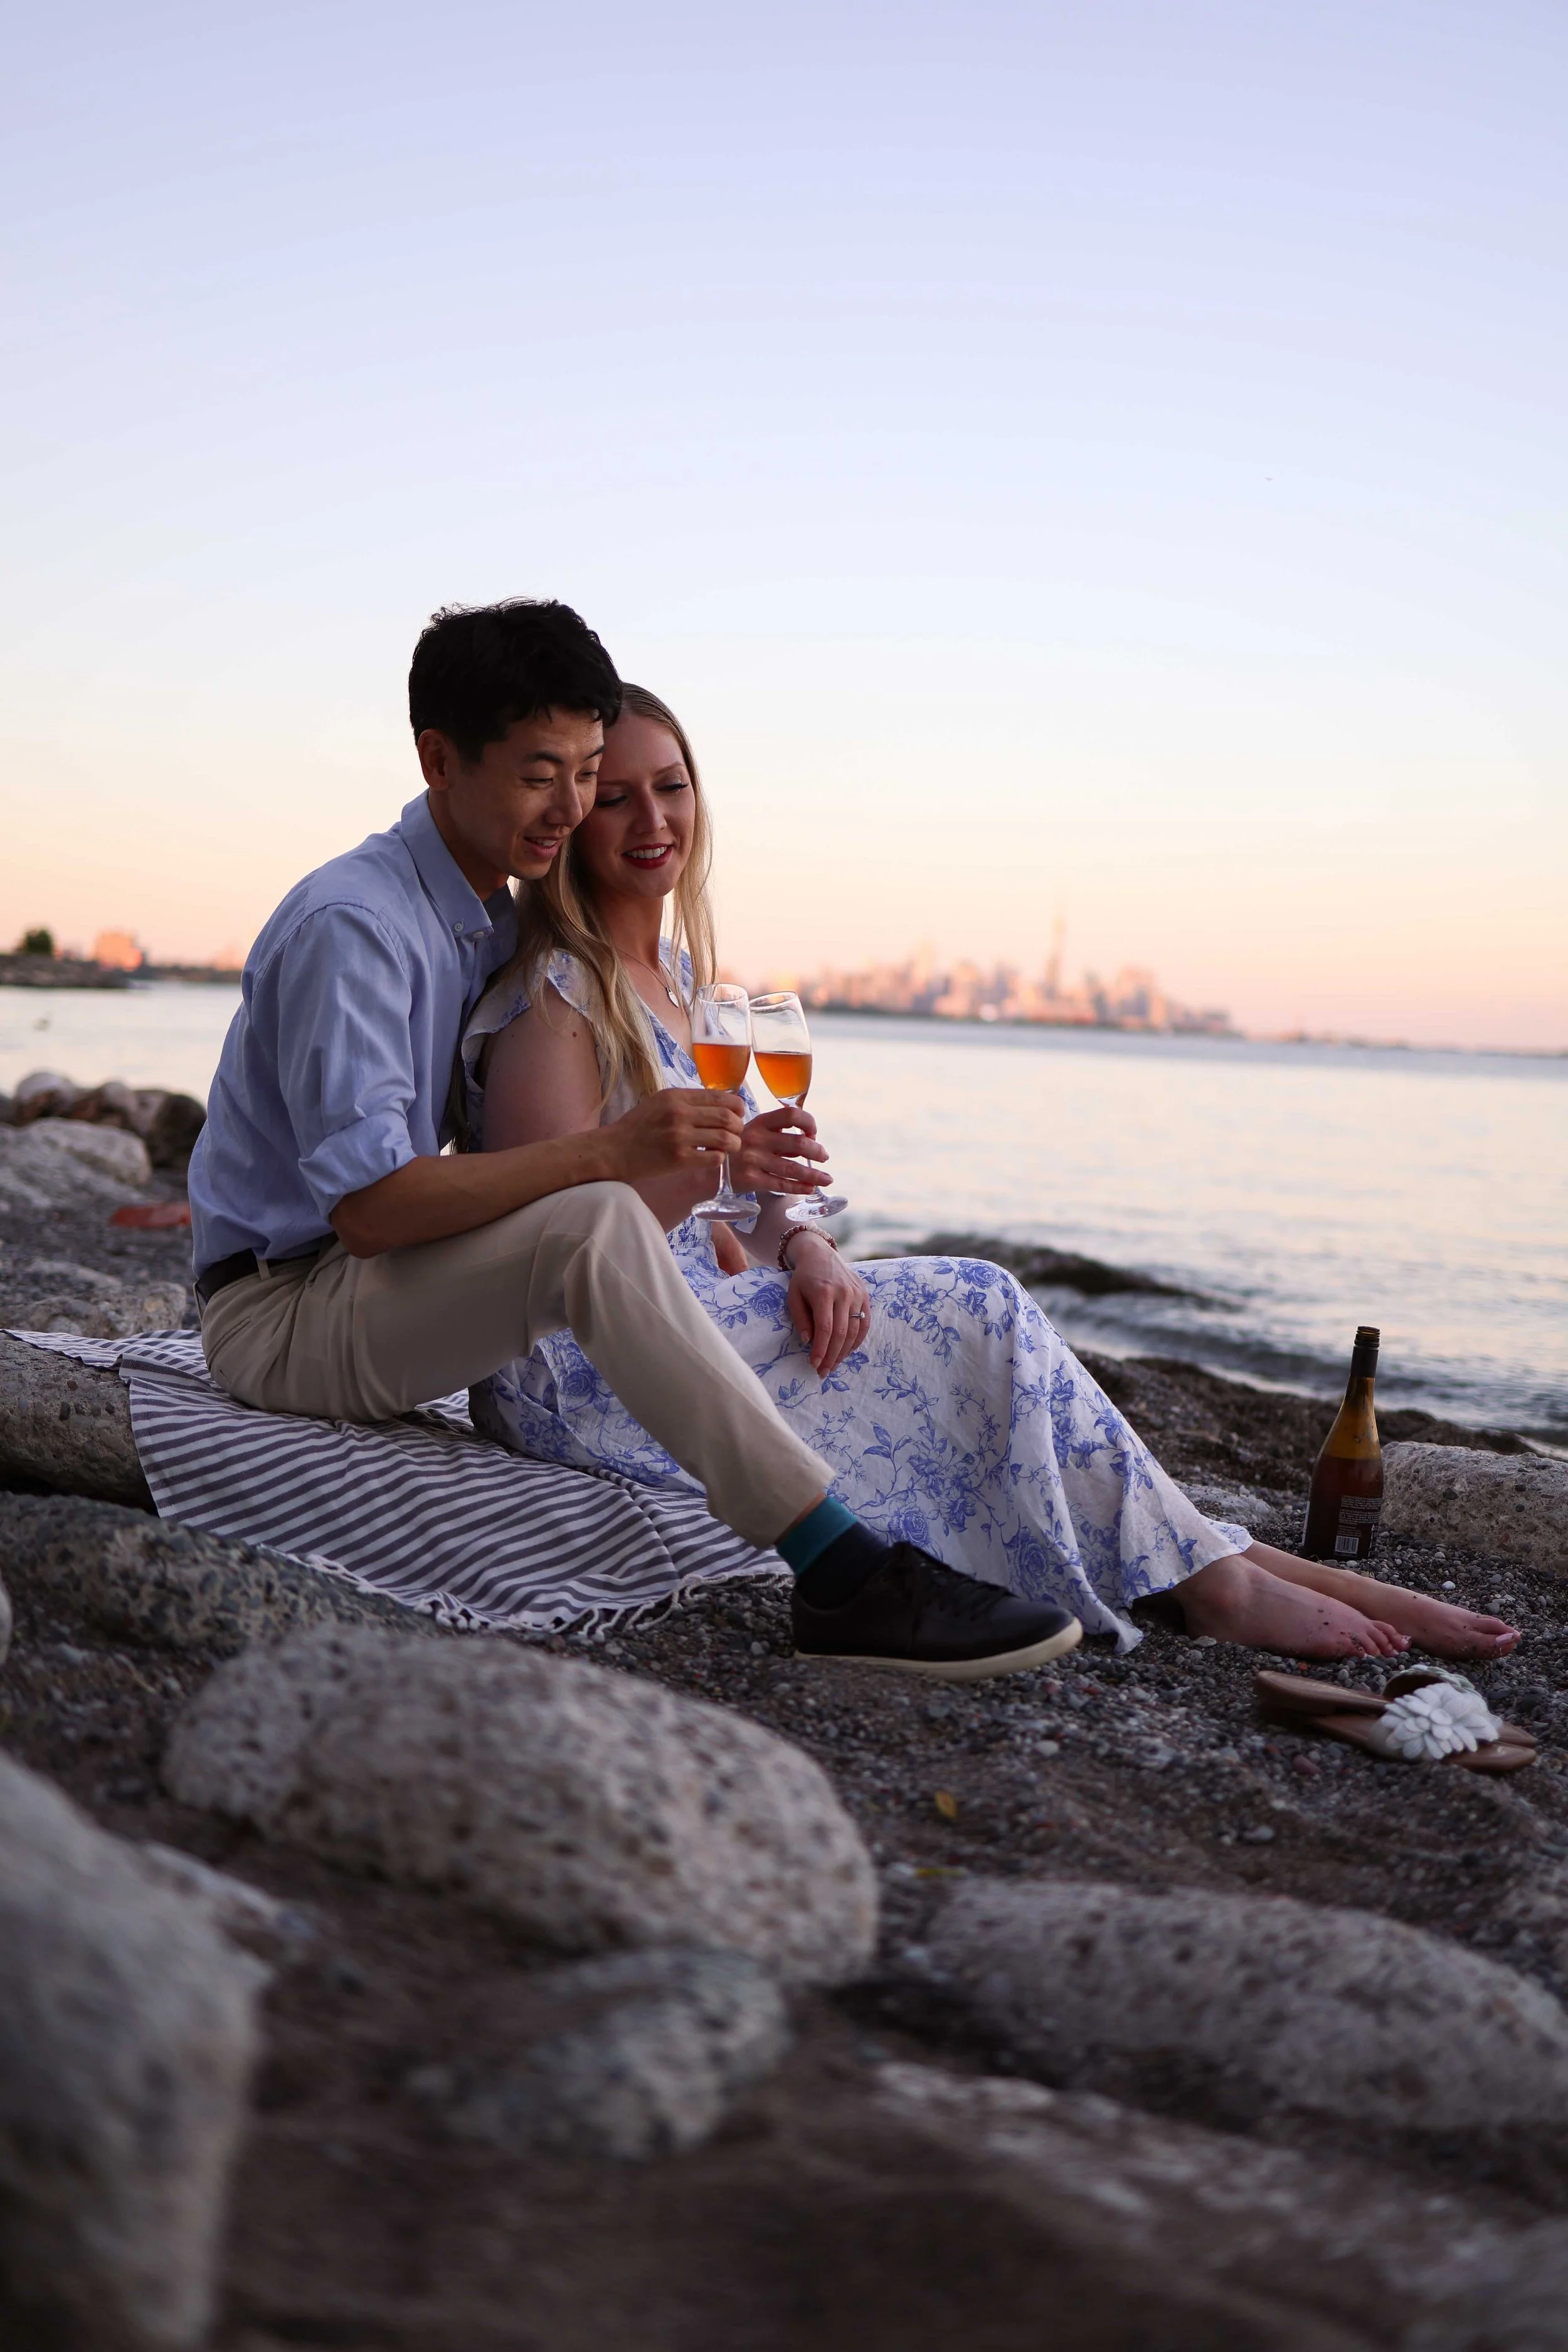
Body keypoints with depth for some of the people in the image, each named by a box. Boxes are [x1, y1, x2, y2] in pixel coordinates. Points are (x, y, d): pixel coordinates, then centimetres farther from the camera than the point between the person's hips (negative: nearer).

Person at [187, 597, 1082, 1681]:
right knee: (599, 1227, -32)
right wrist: (608, 1153, -35)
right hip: (282, 1315, -10)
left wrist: (698, 1162, -7)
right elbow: (365, 1205, -29)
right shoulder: (352, 927, -19)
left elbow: (509, 1154, 10)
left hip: (387, 1290, 10)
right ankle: (842, 1576, -33)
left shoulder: (500, 920, 11)